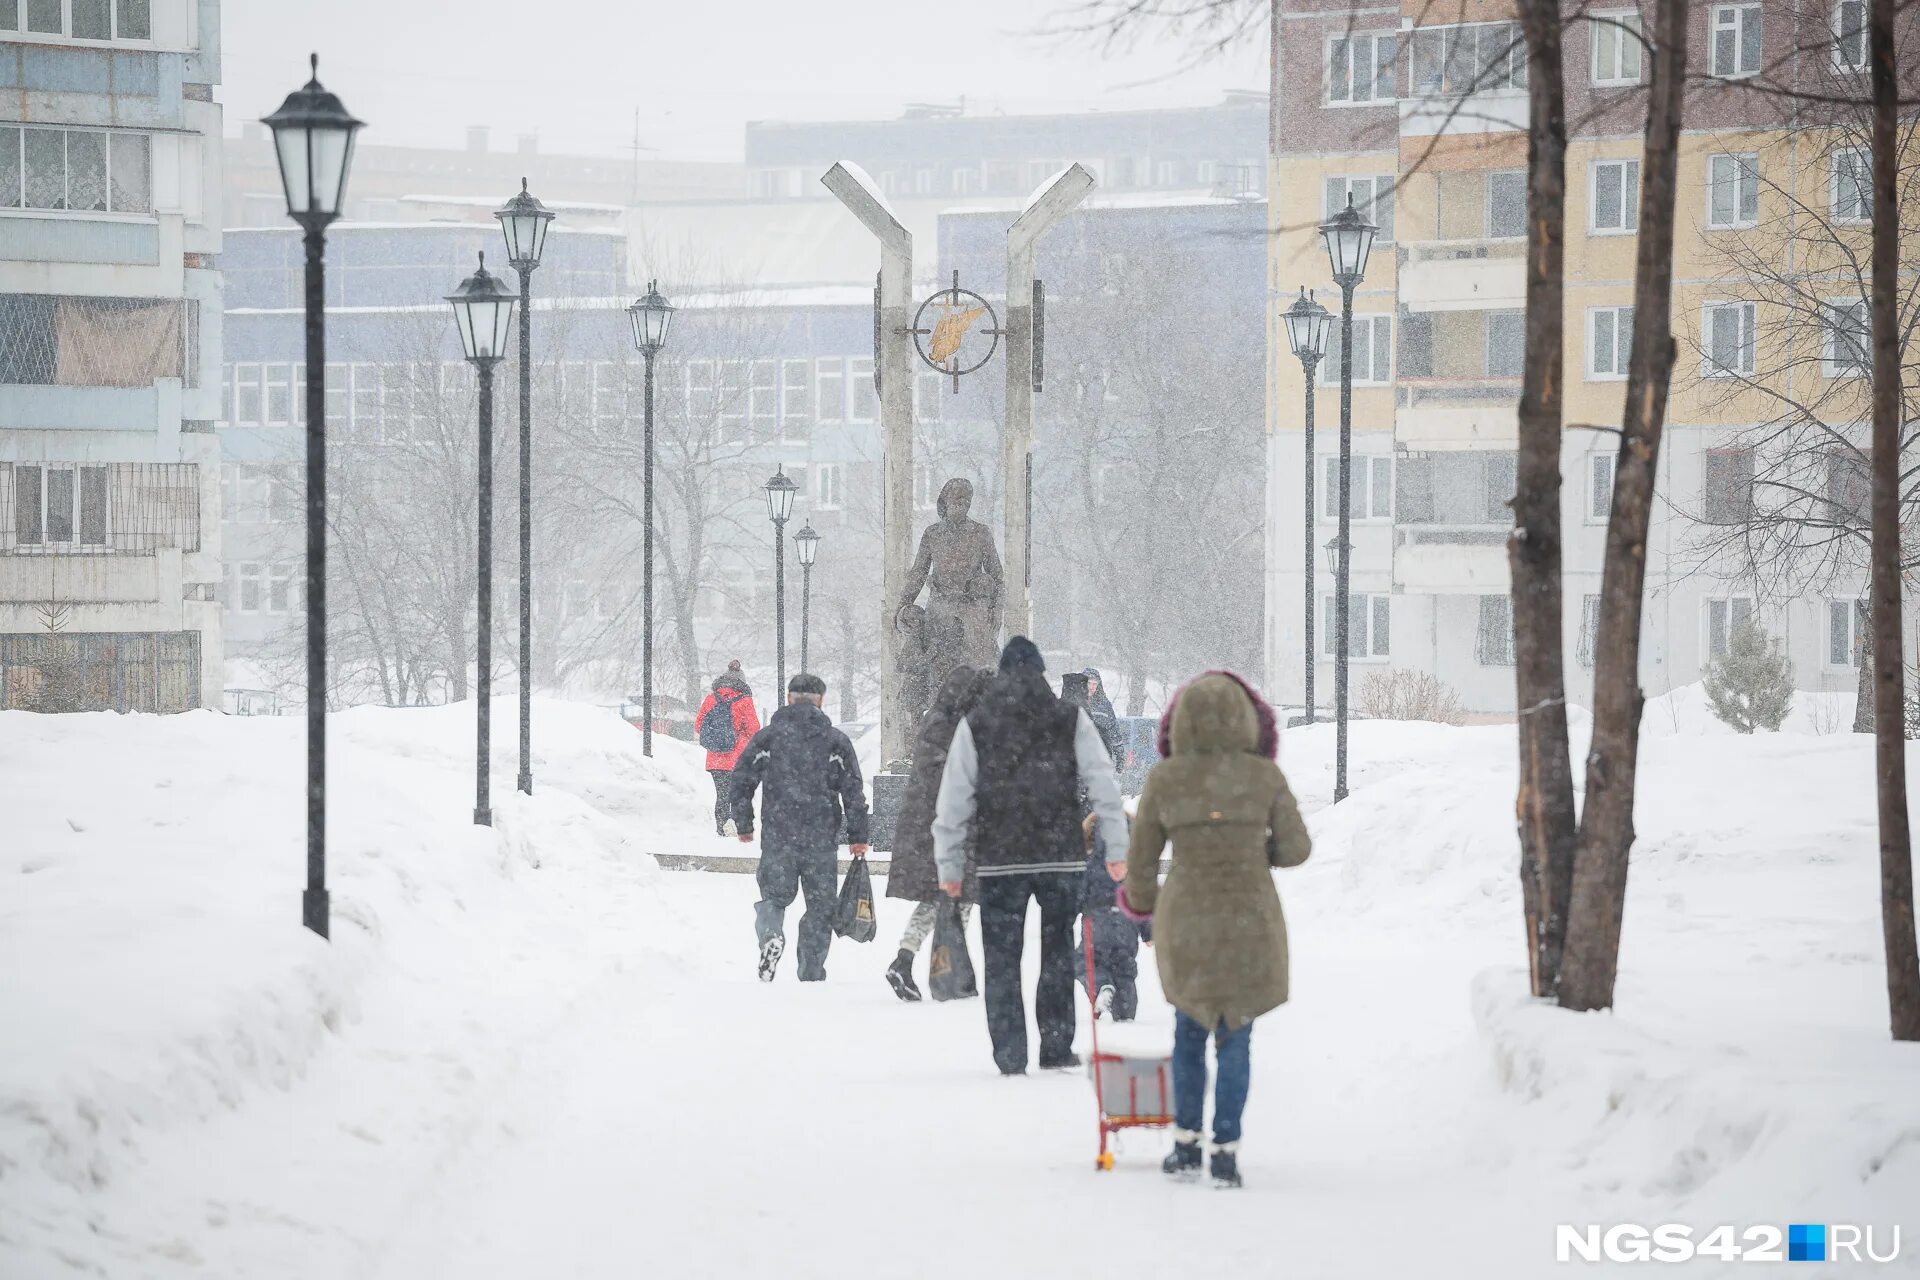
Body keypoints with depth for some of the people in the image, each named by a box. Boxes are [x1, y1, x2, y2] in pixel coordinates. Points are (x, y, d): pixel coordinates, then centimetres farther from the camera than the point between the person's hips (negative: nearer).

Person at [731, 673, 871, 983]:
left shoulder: (767, 736, 4)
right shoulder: (835, 741, 3)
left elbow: (742, 780, 2)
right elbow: (853, 792, 0)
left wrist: (744, 825, 12)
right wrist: (858, 836, 4)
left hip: (778, 835, 0)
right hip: (822, 837, 0)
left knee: (775, 893, 11)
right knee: (820, 903, 9)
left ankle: (771, 933, -21)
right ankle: (811, 972, 8)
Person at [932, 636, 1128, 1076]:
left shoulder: (974, 725, 2)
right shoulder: (1069, 720, 2)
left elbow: (954, 800, 1)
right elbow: (1104, 787, 0)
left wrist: (949, 865, 5)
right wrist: (1117, 849, 4)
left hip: (999, 859, 0)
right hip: (1061, 856, 0)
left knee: (1002, 960, 6)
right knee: (1057, 953, 13)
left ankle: (1010, 1056, 2)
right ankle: (1056, 1048, 13)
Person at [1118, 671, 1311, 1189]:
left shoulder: (1164, 780, -6)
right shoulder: (1265, 777, -8)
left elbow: (1141, 857, 3)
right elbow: (1296, 849, 1)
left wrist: (1140, 898, 23)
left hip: (1185, 921, 1)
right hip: (1250, 922, -1)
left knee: (1190, 1030, 21)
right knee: (1235, 1039, 11)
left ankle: (1186, 1144, 20)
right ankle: (1226, 1152, 6)